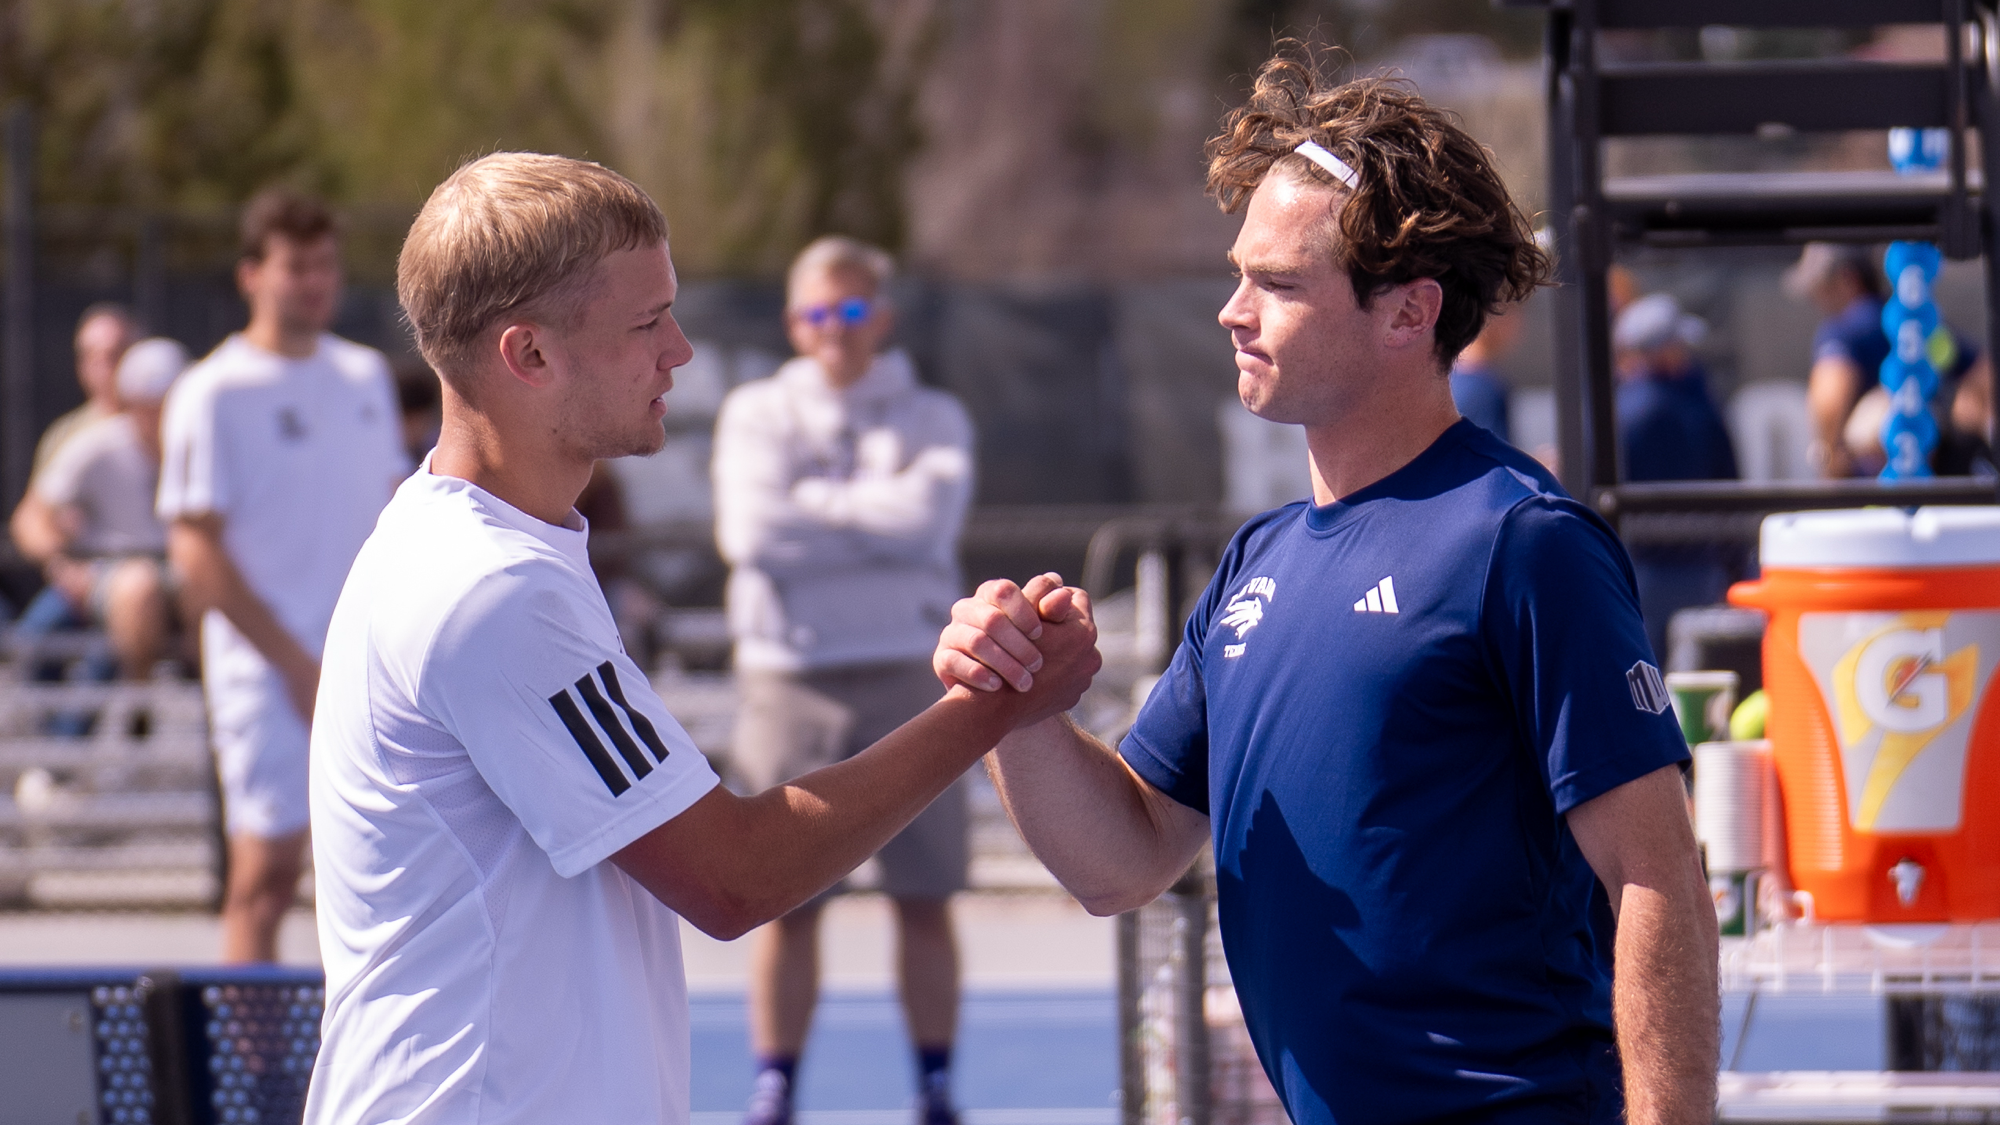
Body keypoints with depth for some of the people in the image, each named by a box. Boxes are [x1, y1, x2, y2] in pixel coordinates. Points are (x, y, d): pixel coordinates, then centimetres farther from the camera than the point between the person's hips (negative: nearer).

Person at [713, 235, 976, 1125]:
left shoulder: (933, 419, 8)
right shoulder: (756, 415, 7)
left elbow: (928, 514, -12)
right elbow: (751, 533, -9)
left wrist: (813, 502, -6)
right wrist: (879, 524, -7)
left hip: (908, 677, 0)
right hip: (791, 679, 0)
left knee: (925, 901, 1)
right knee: (786, 905, 1)